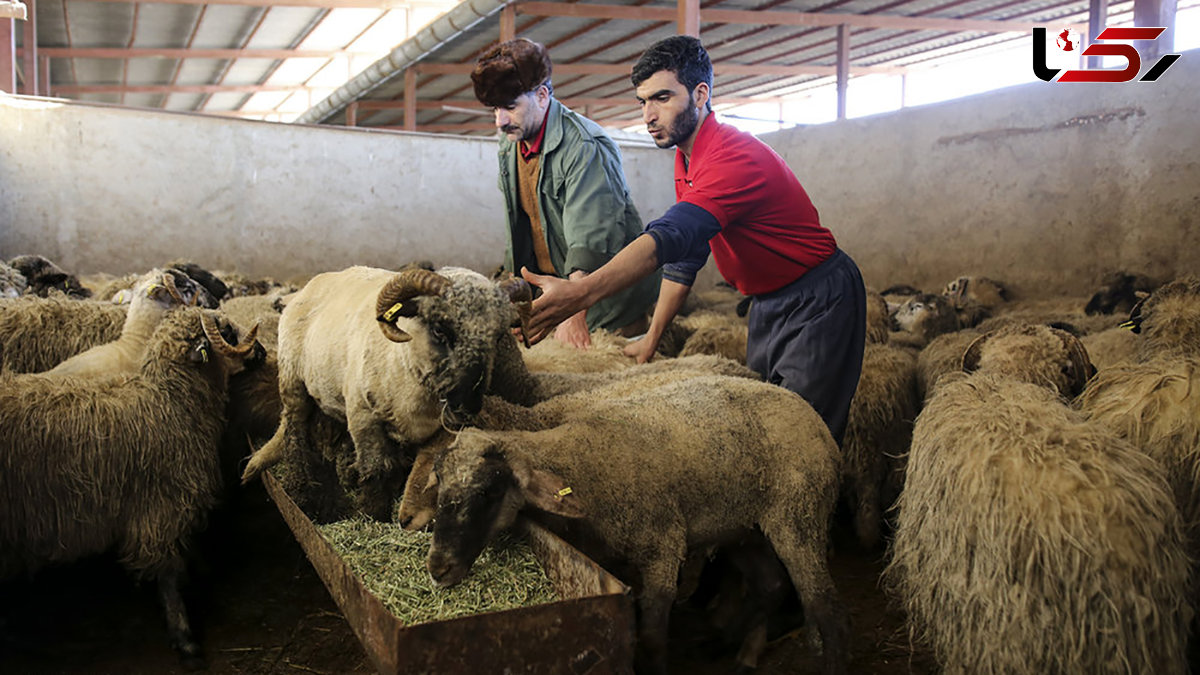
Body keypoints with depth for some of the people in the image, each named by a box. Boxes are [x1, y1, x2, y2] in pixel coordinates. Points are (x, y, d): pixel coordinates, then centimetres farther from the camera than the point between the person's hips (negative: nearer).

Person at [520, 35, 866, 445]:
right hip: (768, 304, 9)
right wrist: (651, 339, 3)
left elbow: (670, 237, -43)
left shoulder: (737, 158, -27)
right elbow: (683, 256, 8)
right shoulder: (687, 158, 4)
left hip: (818, 303, -9)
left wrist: (580, 294, -54)